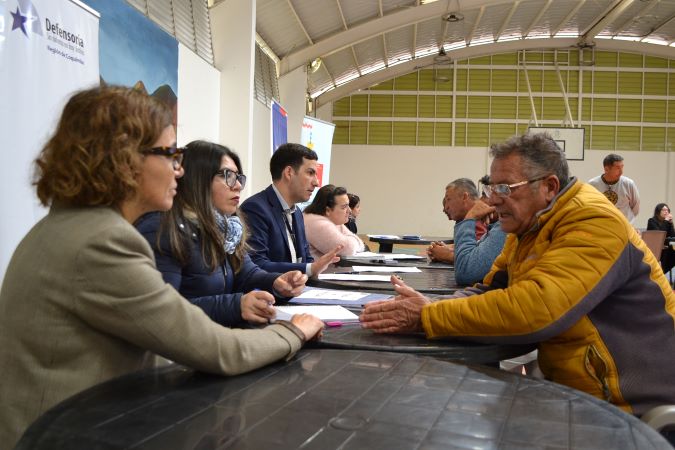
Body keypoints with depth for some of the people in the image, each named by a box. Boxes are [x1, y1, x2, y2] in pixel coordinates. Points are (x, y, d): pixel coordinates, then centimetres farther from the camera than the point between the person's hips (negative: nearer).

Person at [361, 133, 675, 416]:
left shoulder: (592, 224, -21)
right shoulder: (528, 227, 7)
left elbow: (533, 308, -32)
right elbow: (492, 290, 6)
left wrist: (427, 317, -28)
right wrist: (428, 307, -14)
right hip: (575, 390, 7)